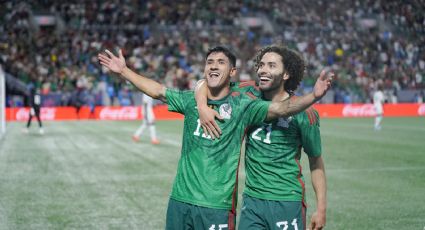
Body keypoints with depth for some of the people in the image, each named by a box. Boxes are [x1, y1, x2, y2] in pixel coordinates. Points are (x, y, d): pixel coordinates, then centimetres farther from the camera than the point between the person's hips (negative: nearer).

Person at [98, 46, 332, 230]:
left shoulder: (241, 105, -4)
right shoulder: (191, 100, 8)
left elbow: (280, 108, -15)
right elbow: (157, 90, 18)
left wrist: (313, 96, -30)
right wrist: (124, 70, 21)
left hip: (217, 205, -4)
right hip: (180, 199, 4)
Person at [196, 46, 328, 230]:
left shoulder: (303, 113, -8)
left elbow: (316, 161, -1)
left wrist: (321, 208, -3)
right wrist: (202, 106, -15)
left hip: (287, 202, -3)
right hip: (251, 200, 4)